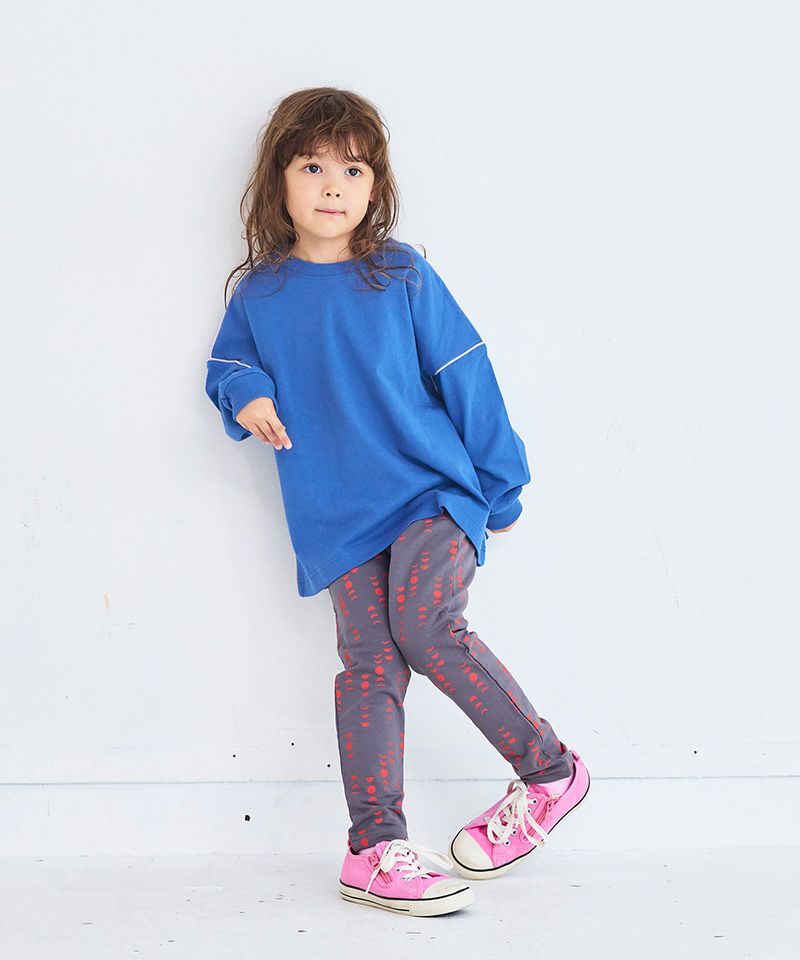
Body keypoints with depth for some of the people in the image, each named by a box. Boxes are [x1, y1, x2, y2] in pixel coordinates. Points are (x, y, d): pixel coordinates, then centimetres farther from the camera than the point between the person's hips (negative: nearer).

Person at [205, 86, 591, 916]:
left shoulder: (402, 275, 0)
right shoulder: (260, 293, 7)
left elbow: (464, 375, 4)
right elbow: (226, 365, 23)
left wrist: (500, 487, 7)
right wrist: (245, 395, -3)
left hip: (432, 490, -3)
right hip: (339, 516, 3)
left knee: (424, 624, -23)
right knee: (368, 661, -4)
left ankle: (549, 769, -5)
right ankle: (374, 848, 3)